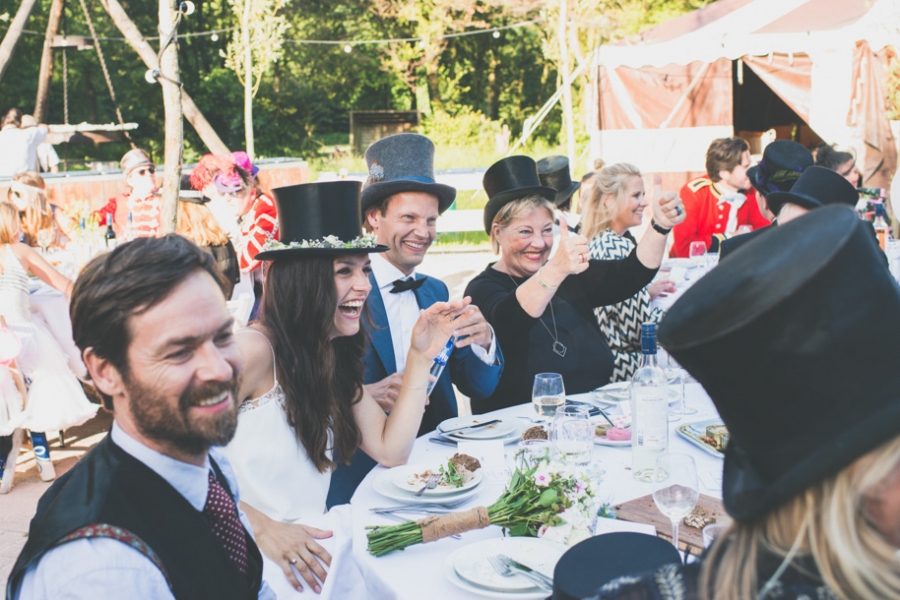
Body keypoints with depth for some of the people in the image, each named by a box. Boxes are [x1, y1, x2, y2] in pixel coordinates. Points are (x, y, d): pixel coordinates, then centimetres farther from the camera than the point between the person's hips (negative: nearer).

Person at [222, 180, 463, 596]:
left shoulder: (338, 357, 9)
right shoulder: (255, 350, -15)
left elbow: (390, 451, 4)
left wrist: (421, 357, 0)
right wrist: (261, 527, -27)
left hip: (312, 544, 7)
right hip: (257, 561, -7)